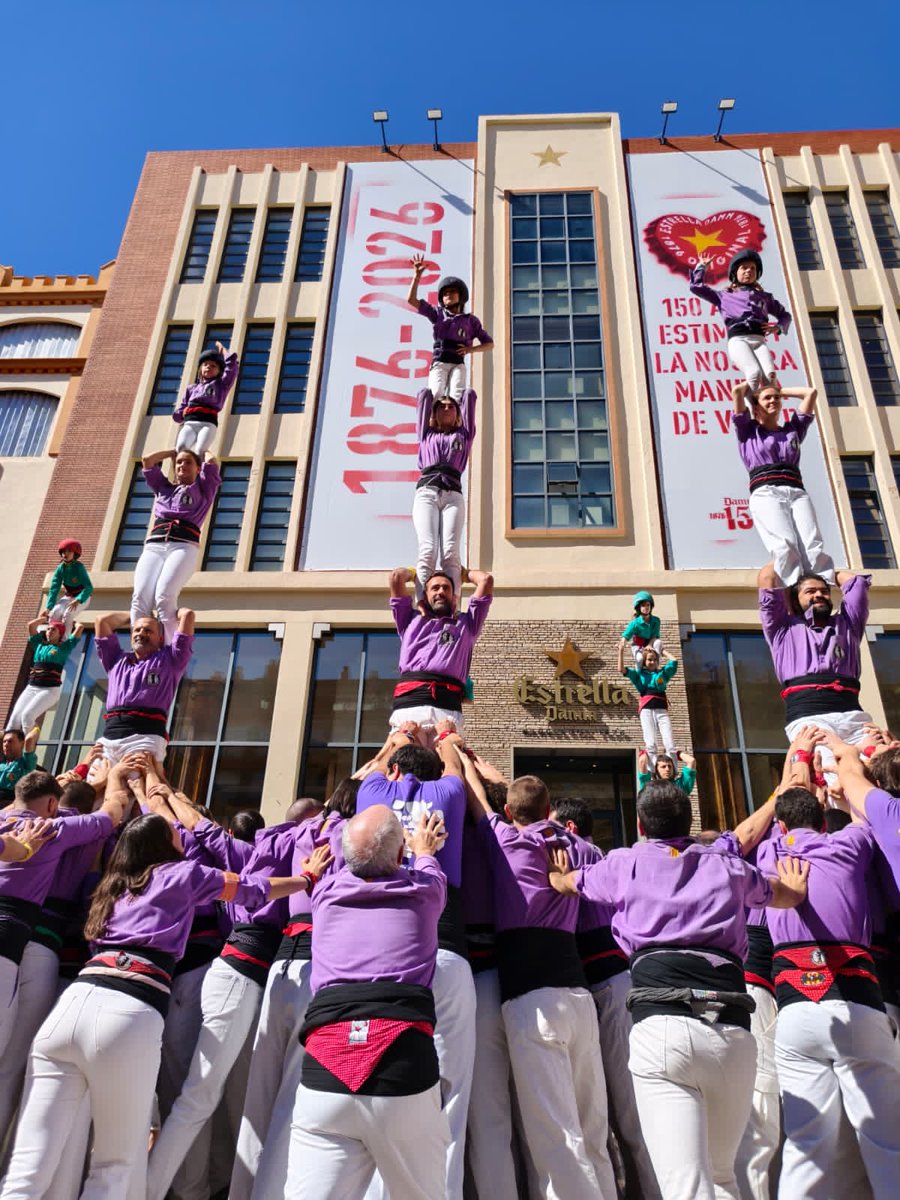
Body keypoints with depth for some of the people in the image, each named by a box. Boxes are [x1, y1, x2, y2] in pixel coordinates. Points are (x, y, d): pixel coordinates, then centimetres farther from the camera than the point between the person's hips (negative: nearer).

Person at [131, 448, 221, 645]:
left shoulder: (203, 490, 24)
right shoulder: (164, 488, 34)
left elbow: (212, 462, 13)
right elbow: (147, 460, 30)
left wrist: (204, 453, 35)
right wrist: (174, 451, 41)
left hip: (184, 546, -4)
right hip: (153, 546, 4)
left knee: (164, 597, -29)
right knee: (140, 598, -22)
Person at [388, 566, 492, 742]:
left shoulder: (466, 623, 31)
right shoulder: (411, 620, 31)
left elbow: (486, 580, 27)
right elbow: (396, 576, 26)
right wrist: (414, 572, 46)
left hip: (447, 708, 0)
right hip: (408, 703, 0)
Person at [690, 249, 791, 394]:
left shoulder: (764, 296, 32)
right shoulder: (725, 295, 26)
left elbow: (785, 315, 38)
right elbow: (696, 286, 24)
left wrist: (778, 327, 17)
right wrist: (702, 266, 33)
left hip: (759, 340, 3)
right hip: (738, 340, -3)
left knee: (770, 376, -27)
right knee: (755, 373, -32)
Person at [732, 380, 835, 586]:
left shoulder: (792, 429, 32)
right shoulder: (748, 430, 23)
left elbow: (811, 392, 33)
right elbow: (736, 390, 15)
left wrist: (781, 390, 42)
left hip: (797, 492, 4)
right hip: (765, 493, -3)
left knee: (814, 548, -22)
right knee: (785, 546, -30)